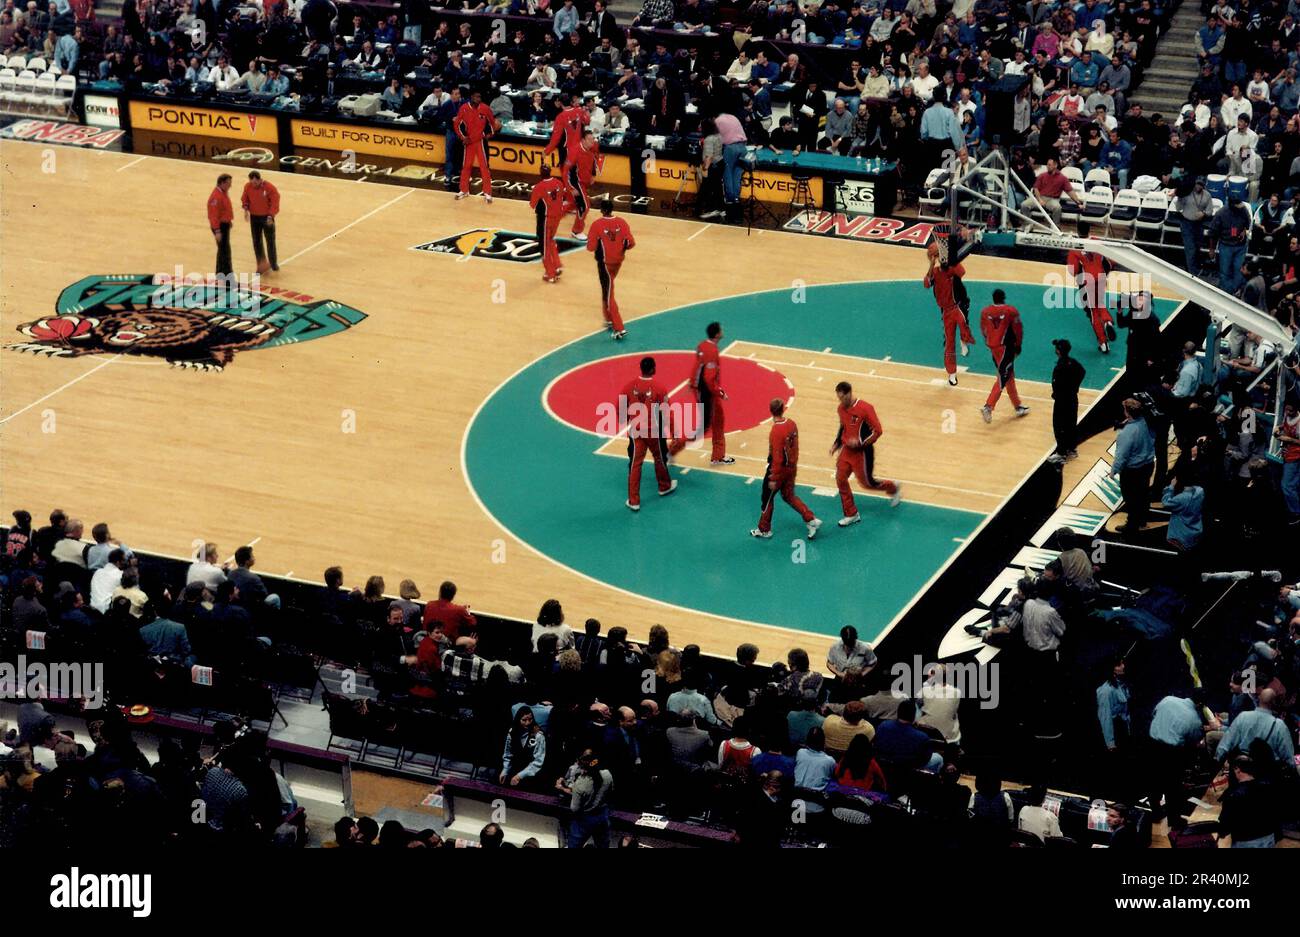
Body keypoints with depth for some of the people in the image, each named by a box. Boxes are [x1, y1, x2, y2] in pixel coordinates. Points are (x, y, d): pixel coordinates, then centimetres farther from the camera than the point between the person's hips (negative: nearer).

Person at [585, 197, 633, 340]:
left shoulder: (597, 225, -18)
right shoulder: (621, 223, -7)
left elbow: (591, 247, -17)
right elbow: (631, 243, -7)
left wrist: (594, 241, 5)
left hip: (605, 263, -5)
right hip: (618, 261, 5)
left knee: (608, 295, 1)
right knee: (607, 289, 27)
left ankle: (619, 329, -6)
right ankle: (610, 319, 34)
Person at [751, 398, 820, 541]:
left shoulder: (776, 431, -27)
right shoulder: (792, 424, -4)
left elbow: (777, 458, -23)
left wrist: (773, 479, -17)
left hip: (779, 468, -7)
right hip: (791, 468, 7)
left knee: (767, 497, 11)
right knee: (789, 496, 21)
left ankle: (764, 530, 23)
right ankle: (811, 520, 12)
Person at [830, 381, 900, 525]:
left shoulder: (865, 408, -23)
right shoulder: (841, 409, 0)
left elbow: (878, 430, -19)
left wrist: (860, 442, -26)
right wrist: (837, 443, 8)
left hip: (863, 451, -6)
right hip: (847, 449, 7)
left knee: (866, 482, 4)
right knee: (840, 480, 1)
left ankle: (893, 488, 33)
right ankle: (851, 514, 13)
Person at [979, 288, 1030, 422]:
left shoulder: (985, 312, 1)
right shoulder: (1011, 311, -10)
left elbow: (983, 330, 9)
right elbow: (1018, 330, -5)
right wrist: (1018, 345, 9)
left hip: (993, 346, 6)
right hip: (1006, 347, -6)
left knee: (1009, 376, 19)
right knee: (1003, 379, -3)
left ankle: (1018, 406, 28)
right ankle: (988, 407, -17)